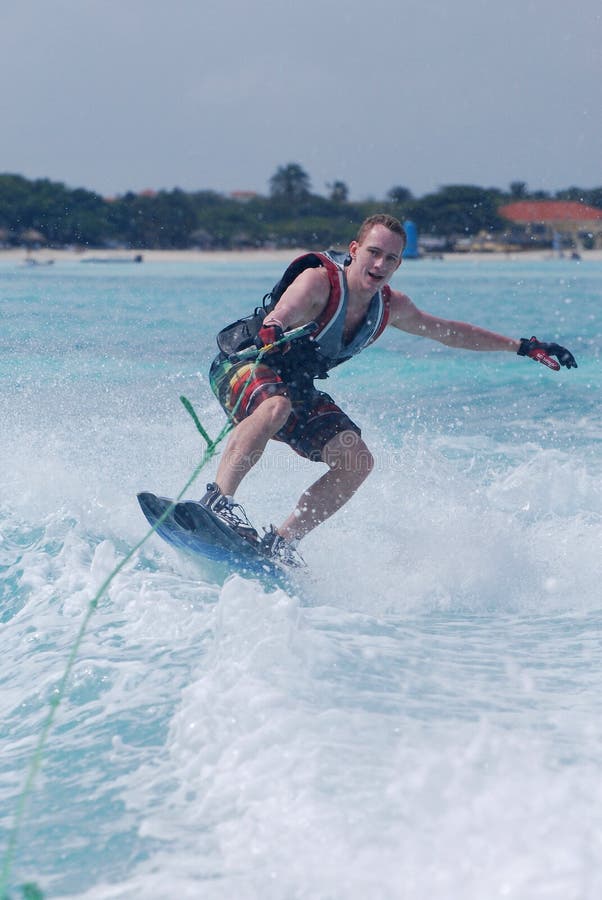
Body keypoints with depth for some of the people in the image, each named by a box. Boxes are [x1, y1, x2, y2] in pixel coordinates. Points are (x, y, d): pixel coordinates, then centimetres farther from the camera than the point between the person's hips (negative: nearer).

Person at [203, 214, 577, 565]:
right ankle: (217, 500, -46)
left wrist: (522, 346, 16)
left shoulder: (391, 307, -2)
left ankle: (281, 541, -4)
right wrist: (271, 331, -70)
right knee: (275, 407, -41)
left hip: (295, 387, 7)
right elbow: (285, 312, -45)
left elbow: (450, 332, 13)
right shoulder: (318, 281, -24)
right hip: (243, 364, -7)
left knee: (357, 463, -8)